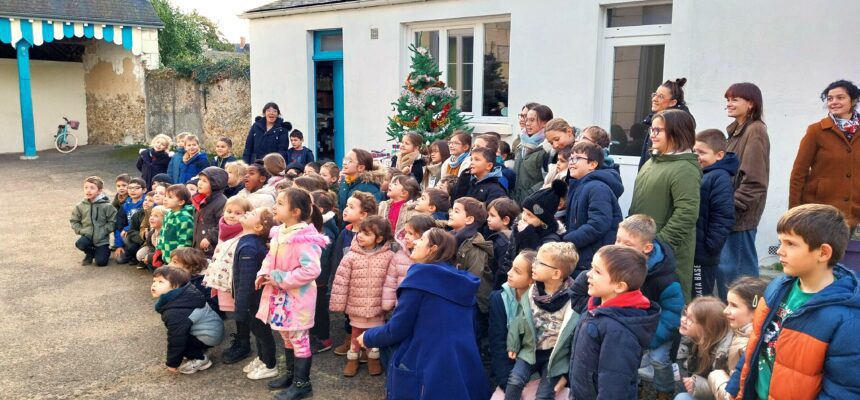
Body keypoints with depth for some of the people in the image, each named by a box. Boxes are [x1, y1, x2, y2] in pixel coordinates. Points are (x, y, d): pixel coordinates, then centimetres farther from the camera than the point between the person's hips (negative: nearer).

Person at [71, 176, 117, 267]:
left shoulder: (106, 206, -12)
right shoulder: (80, 206, -2)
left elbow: (112, 221, -8)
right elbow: (74, 221, 7)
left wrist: (103, 231, -14)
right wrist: (80, 230, -6)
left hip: (102, 239, -3)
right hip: (87, 235, 3)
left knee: (101, 262, -9)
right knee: (80, 243, -31)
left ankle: (106, 251, 28)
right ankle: (90, 253, 5)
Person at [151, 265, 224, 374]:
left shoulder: (174, 313, -25)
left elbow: (176, 338, -20)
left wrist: (172, 364, -7)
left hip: (208, 336, -10)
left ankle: (200, 360, -1)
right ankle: (198, 352, 21)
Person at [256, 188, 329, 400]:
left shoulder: (304, 237, -24)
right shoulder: (279, 232, 3)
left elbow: (311, 269, -30)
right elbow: (271, 258, 17)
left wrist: (281, 279, -23)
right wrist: (263, 274, -2)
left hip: (297, 296, -9)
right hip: (280, 294, 9)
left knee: (298, 338, 3)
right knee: (286, 335, 21)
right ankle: (291, 372, 39)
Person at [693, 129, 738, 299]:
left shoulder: (720, 178, -15)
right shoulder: (698, 174, 12)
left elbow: (723, 218, -20)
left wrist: (710, 246, -20)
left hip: (703, 253, -9)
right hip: (692, 249, 9)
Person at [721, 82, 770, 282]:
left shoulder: (755, 131, -11)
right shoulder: (737, 130, 16)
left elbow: (754, 178, -17)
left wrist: (735, 204, -16)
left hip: (741, 213, -9)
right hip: (730, 212, 9)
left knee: (737, 265, -4)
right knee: (727, 263, 13)